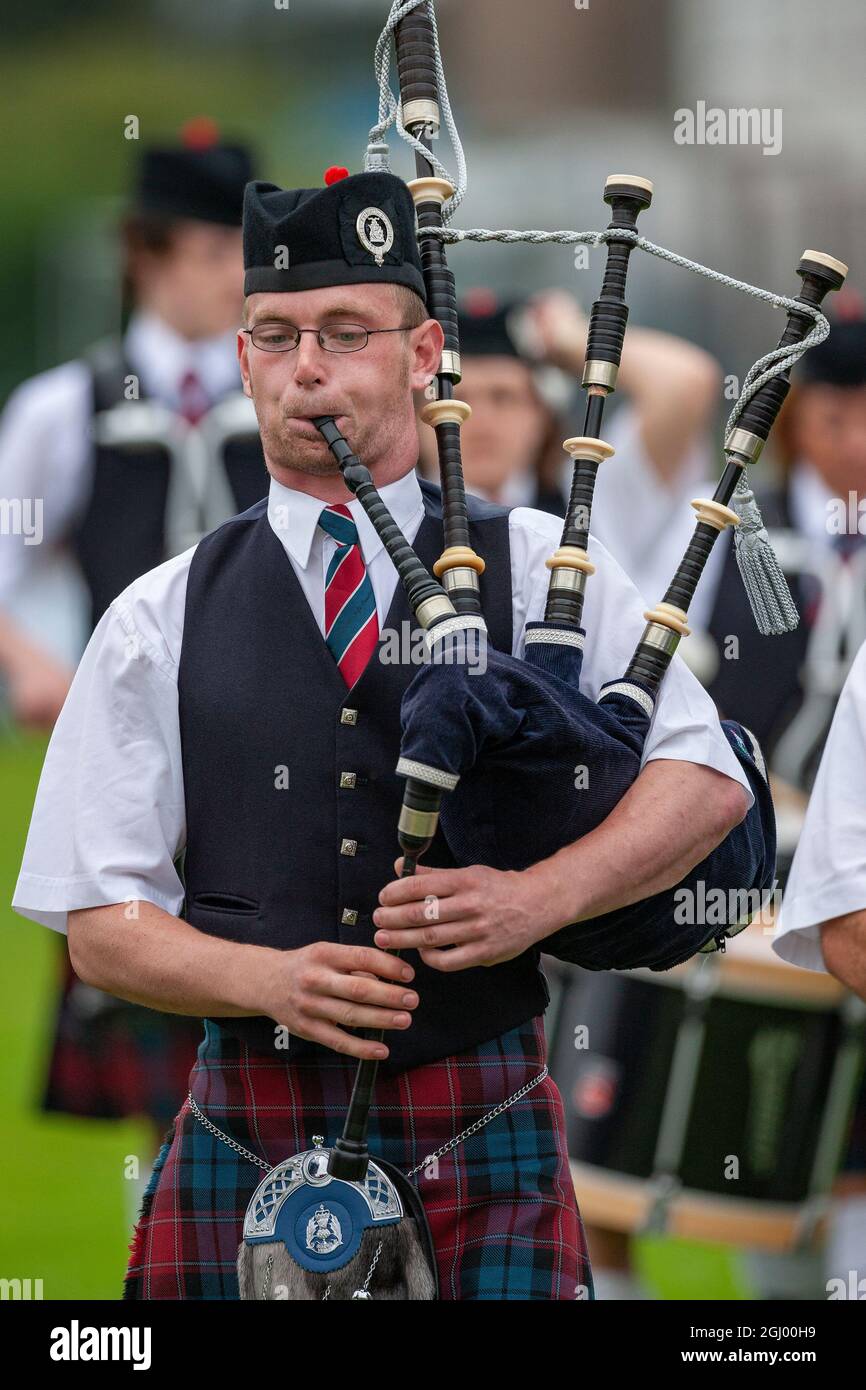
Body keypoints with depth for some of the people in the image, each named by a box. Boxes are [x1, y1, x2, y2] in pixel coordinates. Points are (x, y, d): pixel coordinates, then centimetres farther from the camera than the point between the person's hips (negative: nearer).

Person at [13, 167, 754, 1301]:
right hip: (246, 1144, 1)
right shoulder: (163, 623, 7)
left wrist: (537, 899, -17)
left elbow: (707, 780, 0)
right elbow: (102, 926, 4)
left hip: (483, 1133, -1)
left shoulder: (536, 569, 7)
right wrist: (270, 978, -15)